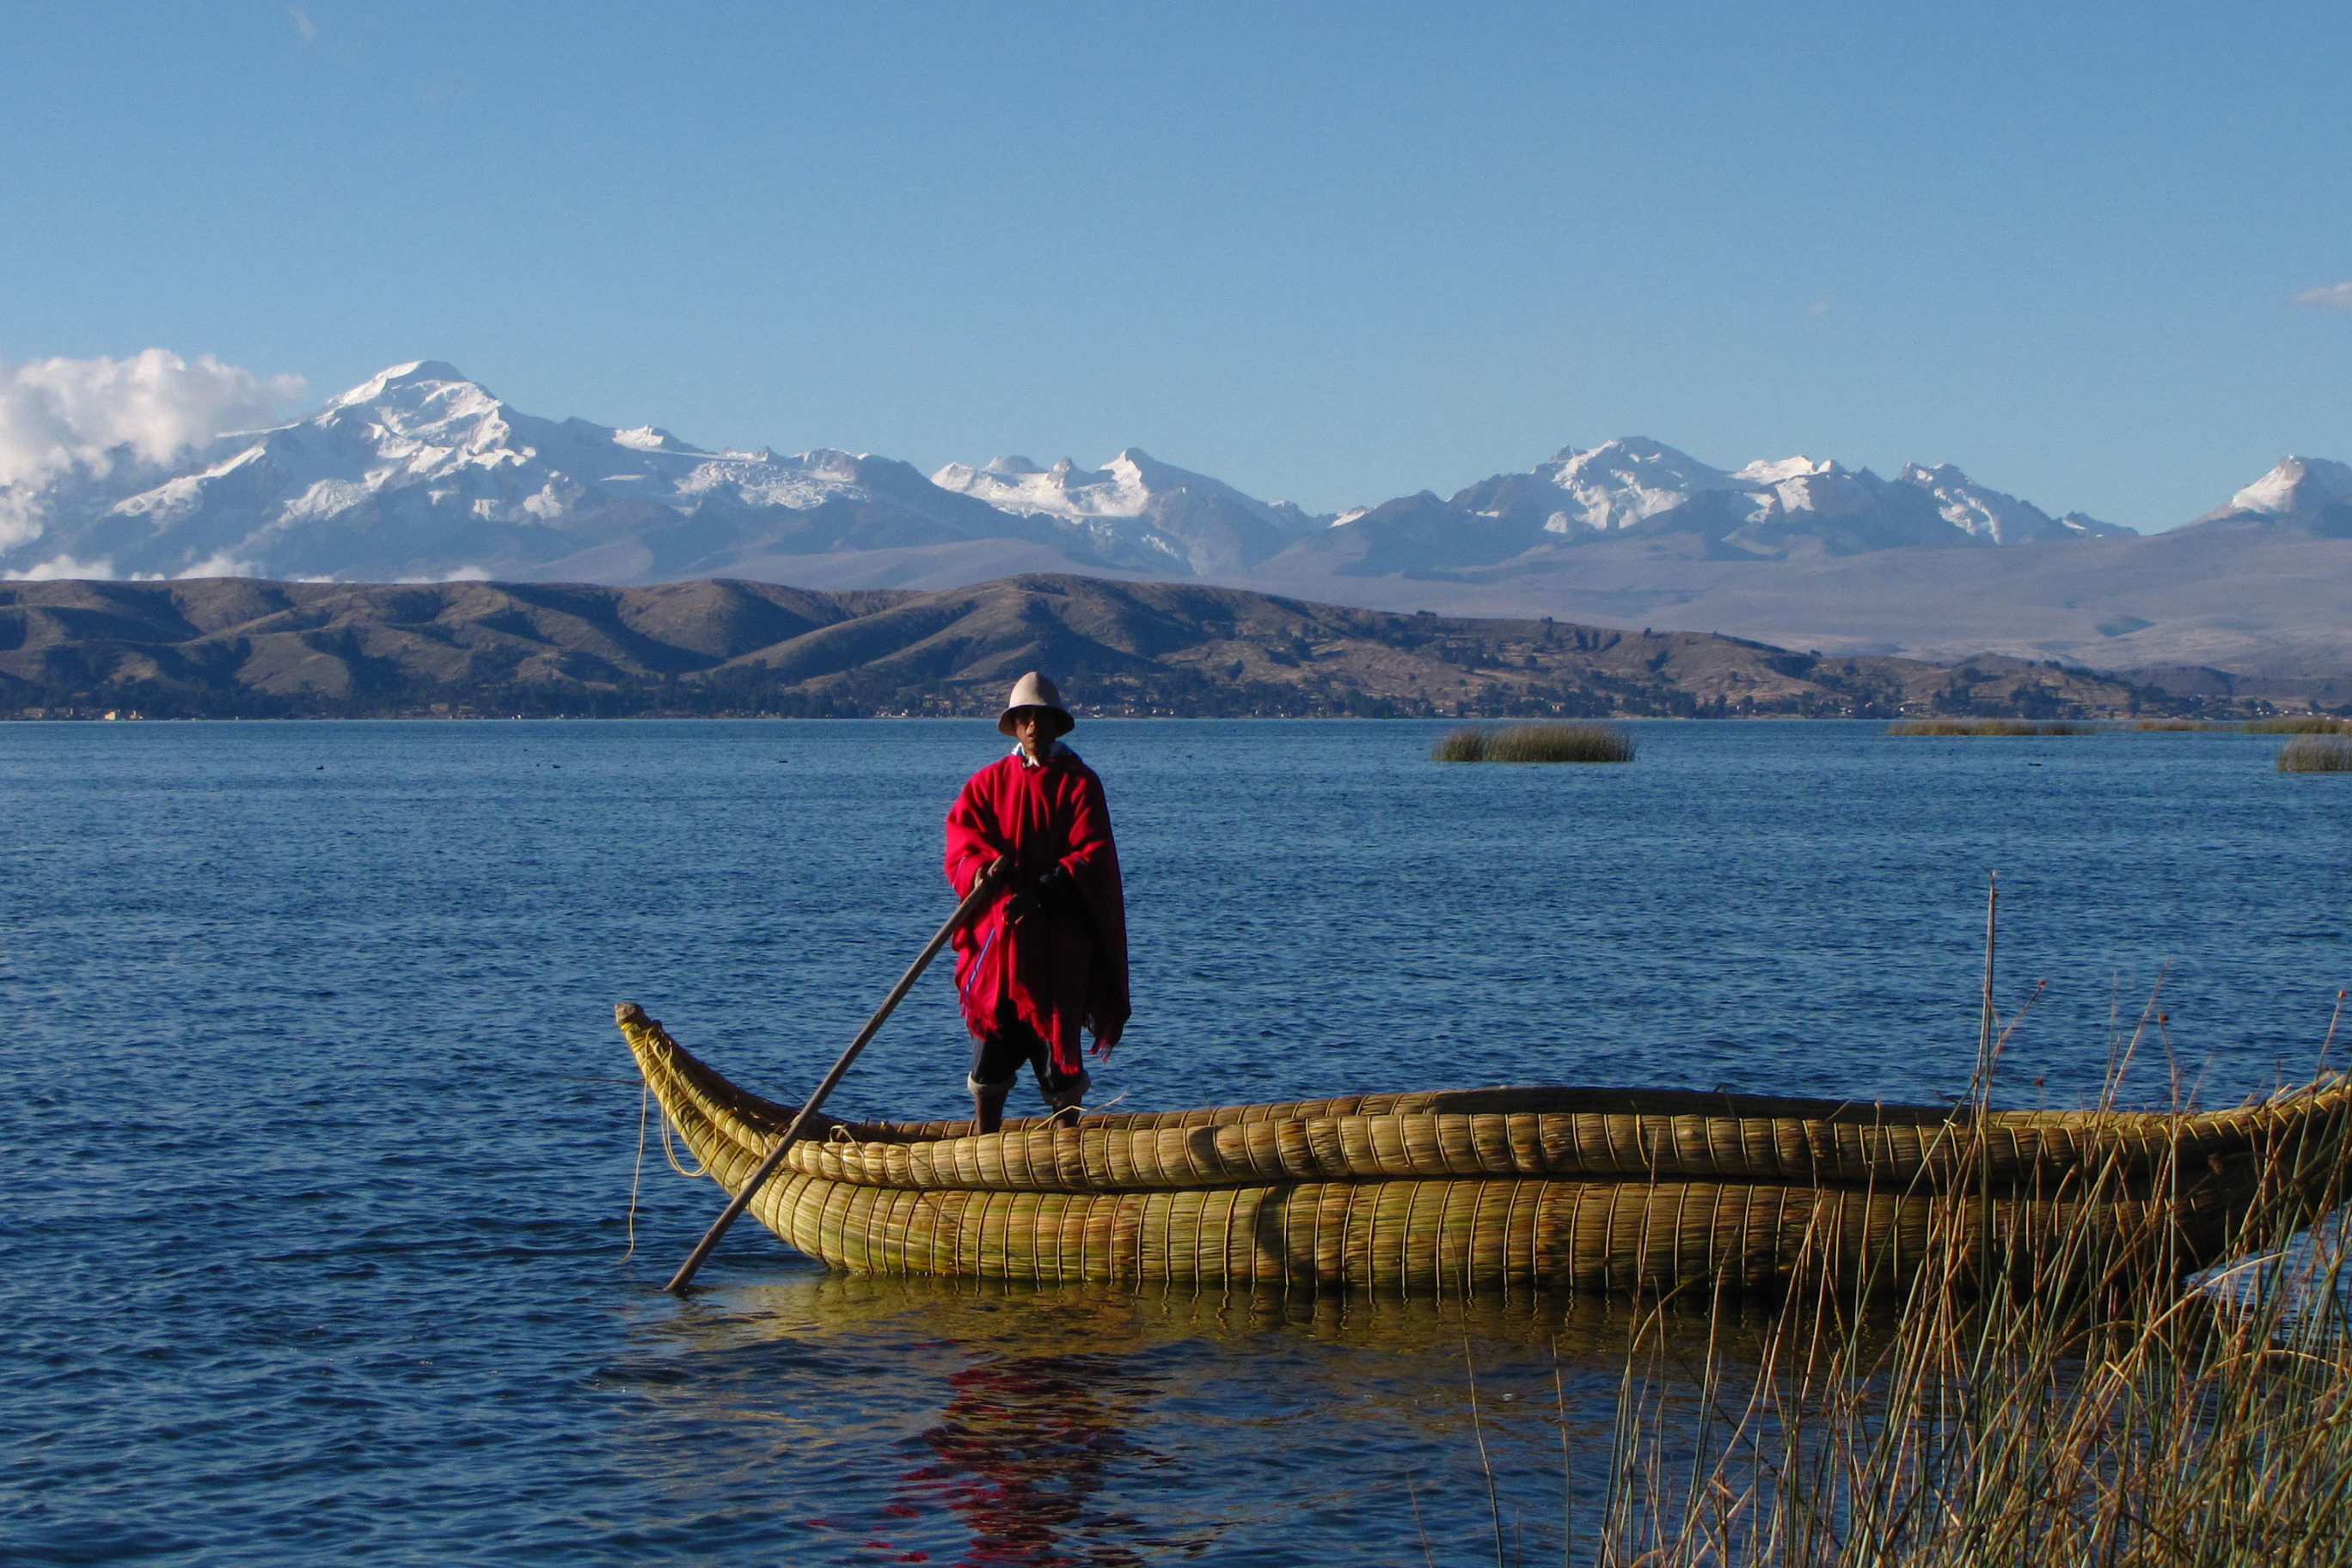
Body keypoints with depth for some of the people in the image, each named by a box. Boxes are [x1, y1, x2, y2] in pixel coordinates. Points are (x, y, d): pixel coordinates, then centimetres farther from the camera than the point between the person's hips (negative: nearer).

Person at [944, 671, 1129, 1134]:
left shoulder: (1079, 783, 3)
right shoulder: (988, 781, 11)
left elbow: (1092, 856, -8)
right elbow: (962, 843, -1)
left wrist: (1042, 891, -22)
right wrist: (985, 870, -24)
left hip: (1061, 937, -2)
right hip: (998, 933, 2)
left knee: (1059, 1039, 0)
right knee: (992, 1047, 1)